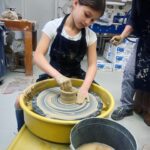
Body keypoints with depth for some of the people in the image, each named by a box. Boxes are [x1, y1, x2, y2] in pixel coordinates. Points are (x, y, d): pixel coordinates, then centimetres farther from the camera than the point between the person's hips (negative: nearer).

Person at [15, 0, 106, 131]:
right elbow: (38, 56, -19)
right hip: (52, 75, -1)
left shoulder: (91, 36, -7)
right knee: (21, 101, -15)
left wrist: (85, 87, -28)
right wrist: (58, 75, -35)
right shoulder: (53, 26, -13)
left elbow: (92, 64, -9)